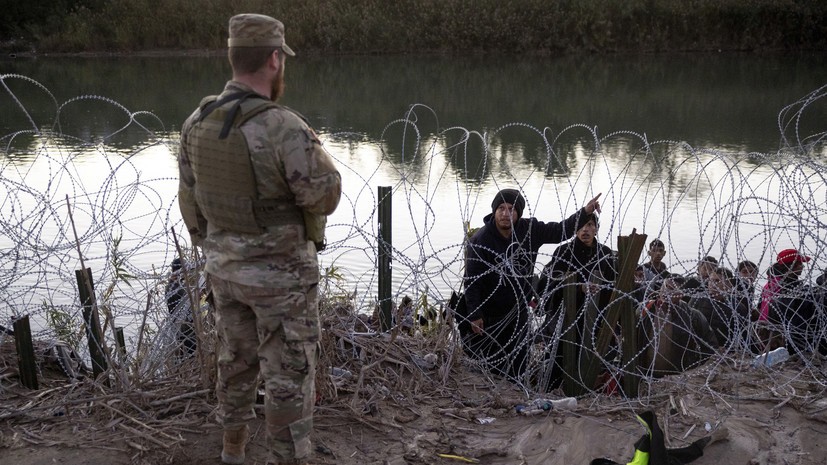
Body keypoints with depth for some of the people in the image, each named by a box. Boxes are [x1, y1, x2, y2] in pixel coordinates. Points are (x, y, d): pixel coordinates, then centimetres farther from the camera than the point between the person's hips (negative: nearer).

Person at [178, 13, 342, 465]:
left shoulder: (198, 122, -5)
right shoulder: (285, 129, -28)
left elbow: (192, 200, 5)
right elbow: (324, 198, -20)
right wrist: (318, 153, 0)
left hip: (228, 267, 7)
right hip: (280, 274, -7)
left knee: (237, 359, 25)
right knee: (289, 374, 7)